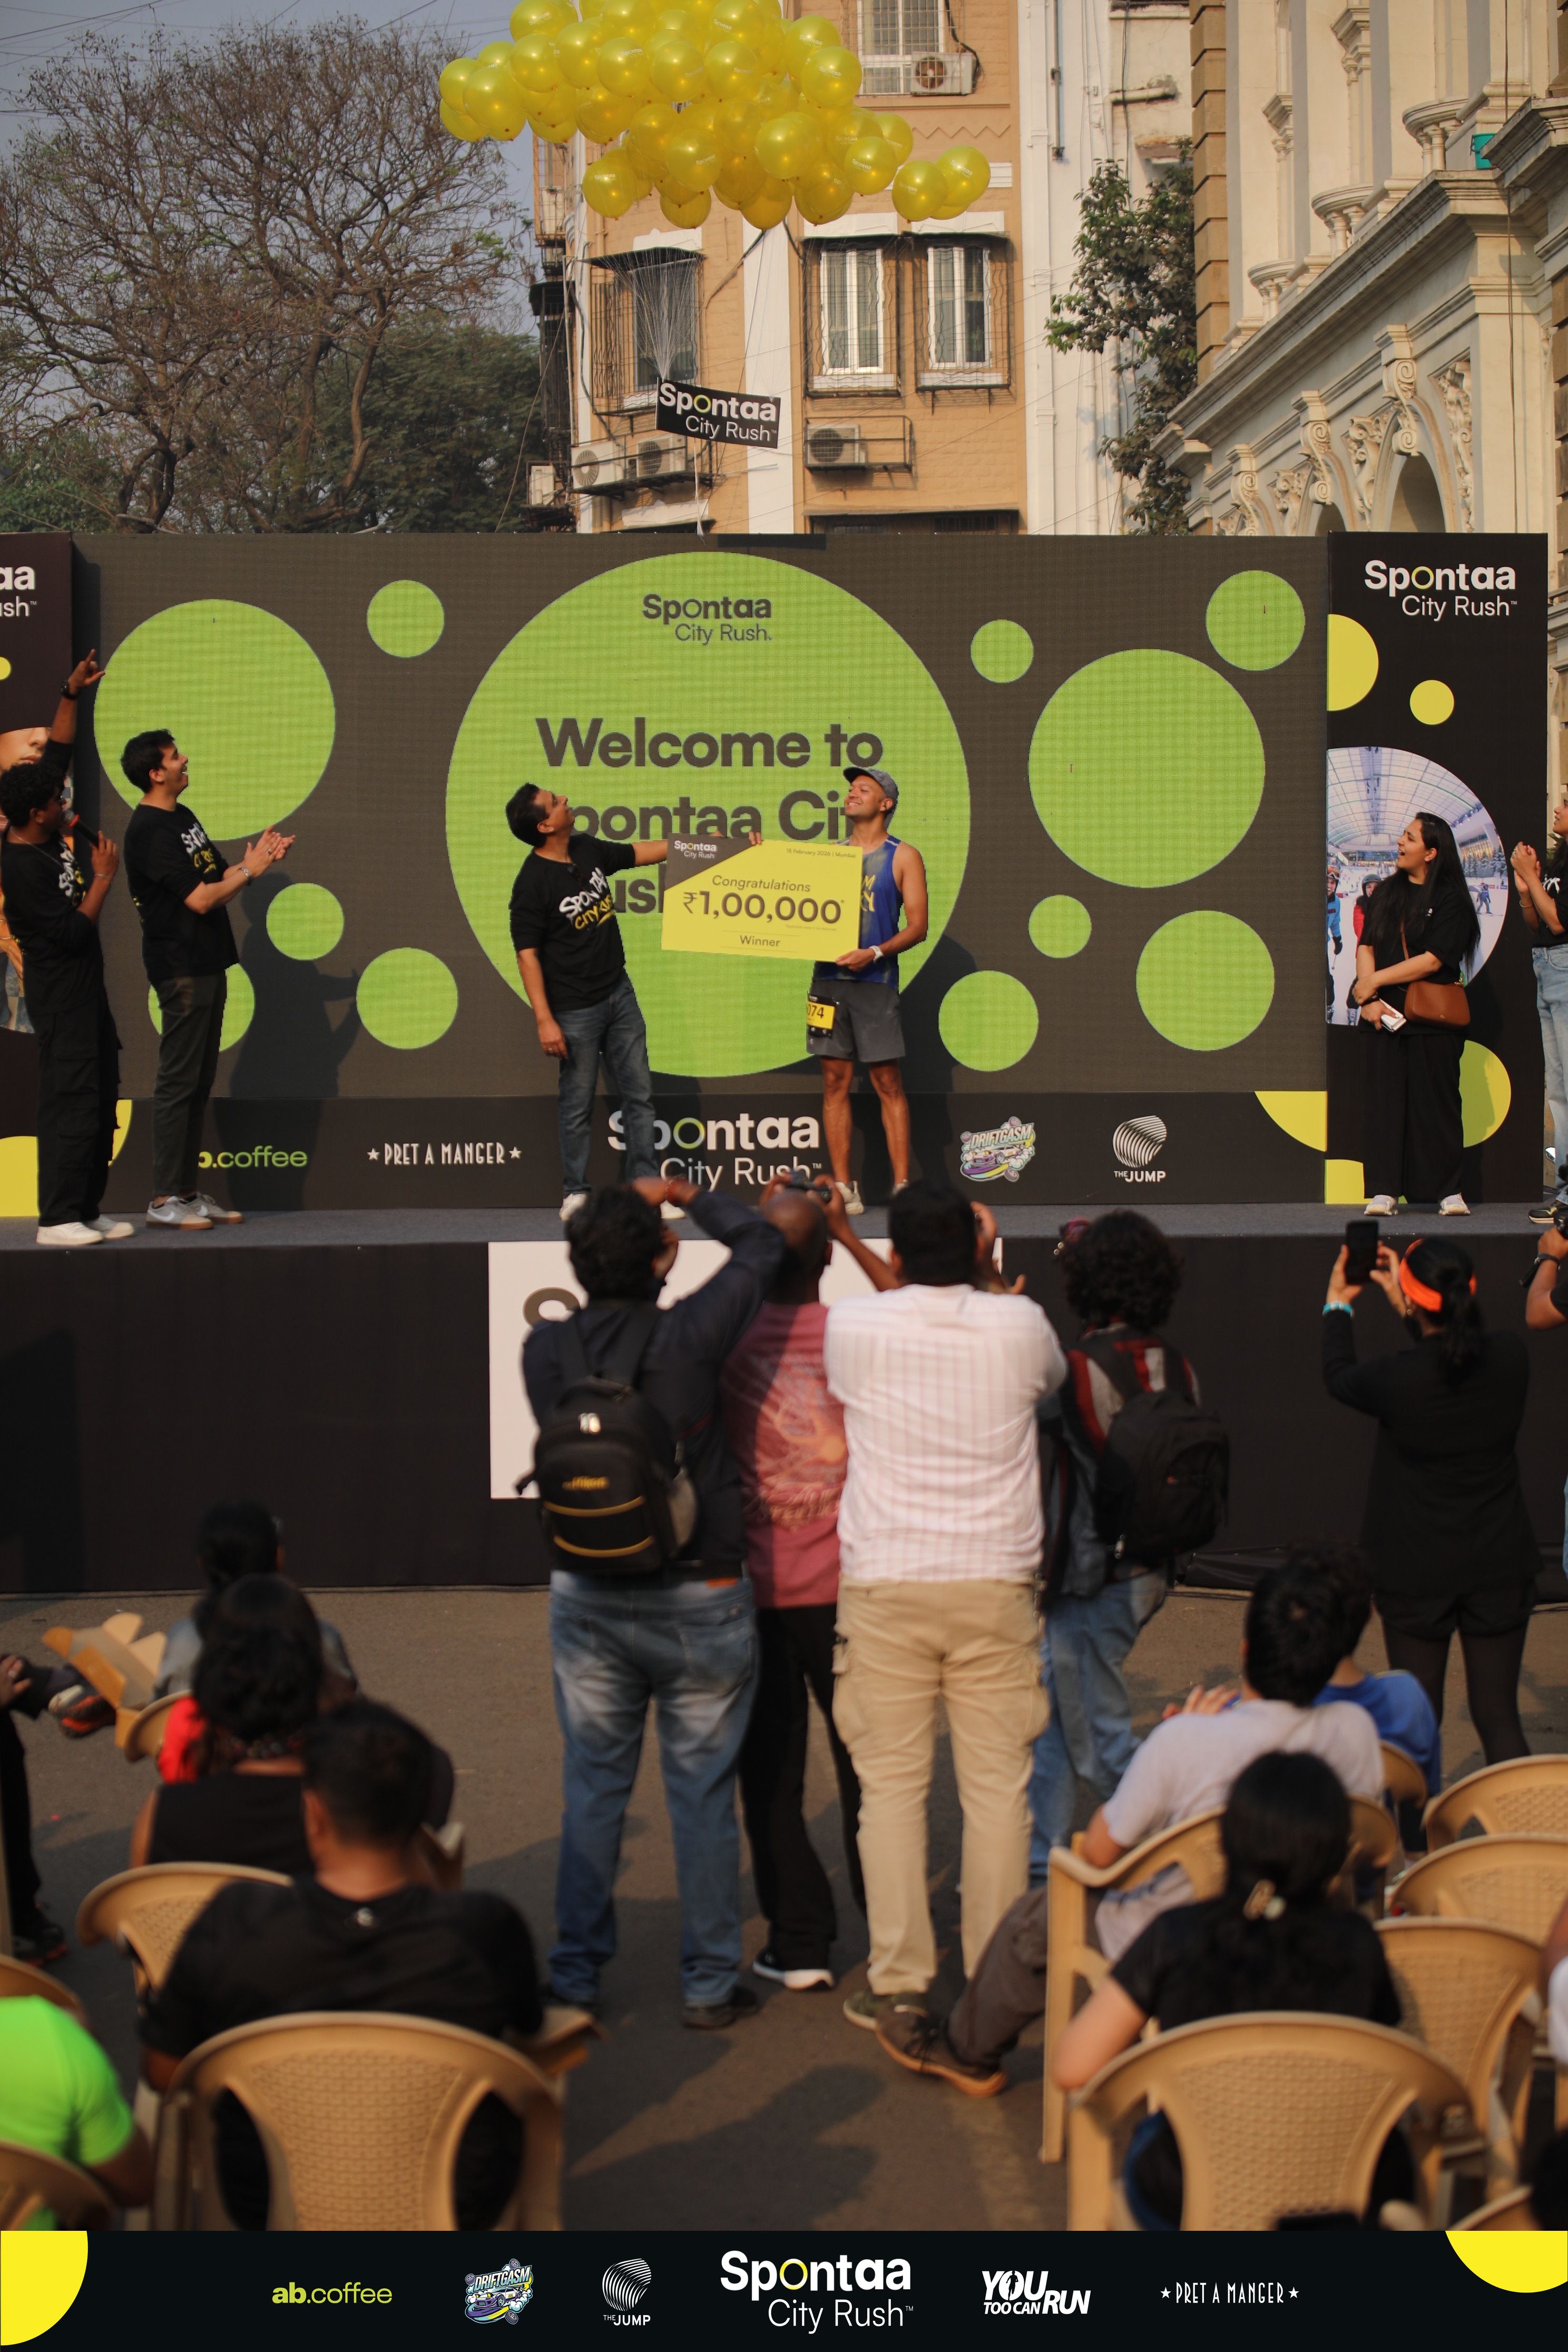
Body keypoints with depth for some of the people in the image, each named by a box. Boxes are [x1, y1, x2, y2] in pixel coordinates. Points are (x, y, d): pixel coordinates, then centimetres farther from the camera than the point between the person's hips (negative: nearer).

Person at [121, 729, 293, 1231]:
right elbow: (200, 898, -19)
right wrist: (249, 871, -9)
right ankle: (165, 1199, -4)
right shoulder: (149, 830, -16)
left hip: (207, 963, 10)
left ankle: (187, 1191, 16)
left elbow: (214, 877, 15)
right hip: (181, 968, -10)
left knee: (199, 1081, 11)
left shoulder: (182, 817, 14)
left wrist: (258, 858, 1)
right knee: (179, 1082, -7)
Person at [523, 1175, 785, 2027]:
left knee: (592, 1790, 13)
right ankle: (708, 1983, 14)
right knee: (702, 1792, 7)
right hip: (699, 1598, -3)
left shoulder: (544, 1351, -7)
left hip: (586, 1598, 3)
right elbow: (762, 1245, -3)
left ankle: (575, 1977, 19)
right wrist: (686, 1195, 9)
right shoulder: (686, 1340, -18)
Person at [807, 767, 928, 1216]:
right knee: (835, 1081, 2)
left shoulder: (903, 857, 4)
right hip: (829, 977, 4)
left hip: (875, 980, -4)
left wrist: (874, 954, -17)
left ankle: (902, 1187, -2)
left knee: (888, 1083, -3)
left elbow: (918, 926, -3)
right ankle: (843, 1187, 4)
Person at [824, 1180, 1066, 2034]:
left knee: (891, 1783, 4)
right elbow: (1055, 1378, 21)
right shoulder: (1020, 1326, -1)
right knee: (997, 1784, 6)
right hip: (994, 1580, 1)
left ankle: (896, 1979, 5)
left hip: (884, 1581, -1)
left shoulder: (852, 1327, -4)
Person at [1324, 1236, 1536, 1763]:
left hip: (1417, 1571, -3)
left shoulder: (1397, 1380, -20)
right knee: (1500, 1718, 8)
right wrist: (1406, 1309, 20)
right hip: (1501, 1566, 3)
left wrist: (1337, 1305, 19)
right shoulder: (1510, 1357, -10)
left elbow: (1339, 1377, 3)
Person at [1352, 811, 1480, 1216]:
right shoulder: (1385, 894, 13)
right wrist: (1369, 998, -9)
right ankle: (1384, 1191, -2)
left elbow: (1433, 959, -11)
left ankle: (1448, 1190, 5)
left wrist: (1375, 981, -10)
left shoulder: (1450, 899, -3)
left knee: (1437, 1101, -1)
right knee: (1385, 1099, -1)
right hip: (1386, 1012, 4)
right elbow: (1366, 947, 6)